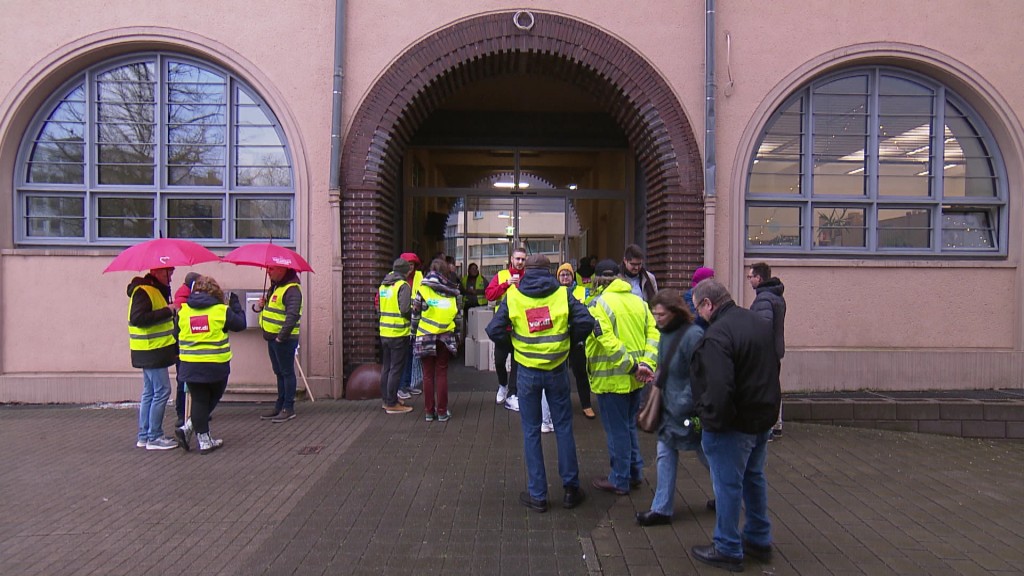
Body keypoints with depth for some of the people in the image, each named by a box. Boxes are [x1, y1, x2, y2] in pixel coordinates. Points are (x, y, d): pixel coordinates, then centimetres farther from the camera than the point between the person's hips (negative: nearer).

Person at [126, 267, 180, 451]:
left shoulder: (156, 290, 15)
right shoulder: (143, 291, -16)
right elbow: (137, 318, -27)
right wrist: (167, 311, -25)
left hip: (153, 352, 10)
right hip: (152, 352, -10)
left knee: (150, 392, 13)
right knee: (161, 391, -7)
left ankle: (144, 436, 20)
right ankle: (154, 437, -1)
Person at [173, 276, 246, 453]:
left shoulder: (183, 310, 4)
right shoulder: (222, 310, -8)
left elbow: (176, 333, 12)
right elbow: (240, 324, 3)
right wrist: (236, 305, 15)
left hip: (190, 365, 3)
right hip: (216, 365, -3)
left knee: (199, 400, 10)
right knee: (213, 398, 17)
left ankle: (204, 440, 9)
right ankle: (188, 429, 10)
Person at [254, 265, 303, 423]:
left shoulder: (292, 289, -17)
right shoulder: (275, 287, 15)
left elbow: (293, 315, -26)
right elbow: (270, 308, 28)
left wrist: (281, 337, -24)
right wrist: (258, 306, 6)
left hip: (284, 340, -10)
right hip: (272, 337, 10)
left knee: (287, 373, -1)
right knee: (279, 373, 16)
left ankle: (288, 408, 6)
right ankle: (279, 406, 25)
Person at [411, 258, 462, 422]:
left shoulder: (423, 289, -3)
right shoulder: (453, 292, 1)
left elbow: (415, 314, -2)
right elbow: (458, 316, 4)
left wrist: (414, 334, 8)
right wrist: (457, 336, 13)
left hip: (425, 337, -1)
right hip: (446, 337, 1)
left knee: (428, 374, 8)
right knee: (442, 374, 8)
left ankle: (429, 411, 13)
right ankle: (442, 412, 11)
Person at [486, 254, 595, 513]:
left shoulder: (512, 296, -3)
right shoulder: (563, 294, -3)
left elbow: (494, 330, -7)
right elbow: (586, 322, -10)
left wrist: (514, 342, 10)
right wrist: (568, 340, 6)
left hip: (527, 372, 0)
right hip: (557, 371, 1)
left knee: (531, 431, 9)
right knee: (563, 428, 13)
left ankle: (537, 495, 14)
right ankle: (571, 489, 20)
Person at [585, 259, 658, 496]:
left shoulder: (598, 304, -14)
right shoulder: (639, 301, 7)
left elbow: (608, 342, -24)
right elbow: (653, 334, -1)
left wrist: (633, 366, -18)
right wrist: (646, 364, -9)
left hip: (610, 379, -7)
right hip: (635, 379, 7)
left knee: (616, 430, 6)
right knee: (629, 425, 21)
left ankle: (620, 480, 18)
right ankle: (635, 473, 31)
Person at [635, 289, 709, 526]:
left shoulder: (693, 334, -22)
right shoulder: (666, 333, 6)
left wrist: (683, 405, -23)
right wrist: (656, 382, 4)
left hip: (690, 412, -8)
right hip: (670, 409, 8)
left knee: (708, 457, 12)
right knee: (665, 455, 9)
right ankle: (661, 509, 16)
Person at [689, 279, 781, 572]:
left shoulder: (717, 336, -25)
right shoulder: (759, 323, 5)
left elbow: (718, 388, -31)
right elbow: (772, 368, 15)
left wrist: (710, 420, -17)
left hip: (734, 424, -9)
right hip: (763, 416, 9)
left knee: (728, 485, 6)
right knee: (754, 478, 22)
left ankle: (728, 551, 19)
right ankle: (759, 541, 36)